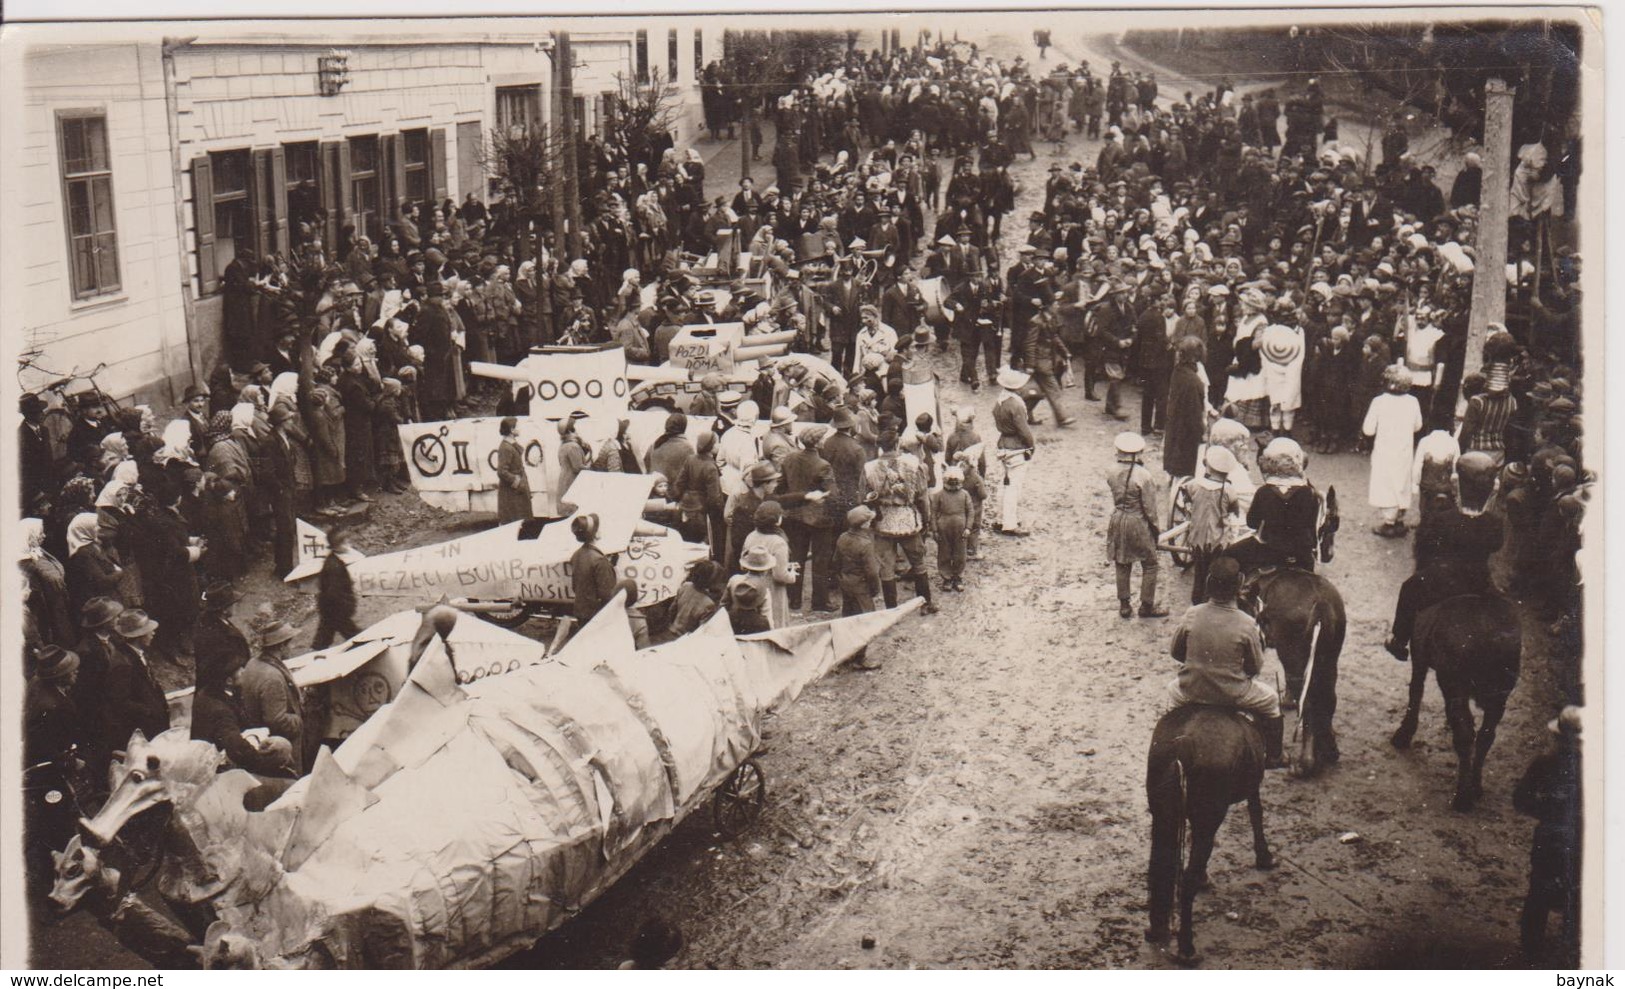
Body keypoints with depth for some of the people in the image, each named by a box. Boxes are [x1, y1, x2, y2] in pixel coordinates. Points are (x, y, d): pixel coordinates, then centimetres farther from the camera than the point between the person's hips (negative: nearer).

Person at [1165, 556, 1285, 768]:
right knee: (1272, 699, 26)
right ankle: (1272, 757, 36)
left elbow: (1174, 652, 1)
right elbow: (1256, 667, -7)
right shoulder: (1246, 624, -19)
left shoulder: (1192, 615, -13)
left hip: (1191, 691, 2)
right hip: (1233, 694, -2)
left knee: (1173, 690, 37)